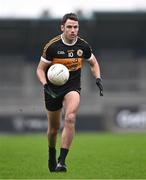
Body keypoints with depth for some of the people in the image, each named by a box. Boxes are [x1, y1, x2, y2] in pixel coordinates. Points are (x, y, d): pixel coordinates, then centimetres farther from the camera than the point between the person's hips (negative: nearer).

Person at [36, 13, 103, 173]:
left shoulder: (83, 46, -4)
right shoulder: (52, 46, -13)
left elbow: (93, 63, 15)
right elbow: (40, 69, -5)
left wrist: (98, 79, -1)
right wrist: (45, 85, -22)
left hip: (72, 87, 0)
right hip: (53, 89, 0)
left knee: (70, 118, -26)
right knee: (54, 128, 9)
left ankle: (62, 161, -24)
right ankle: (51, 154, 41)